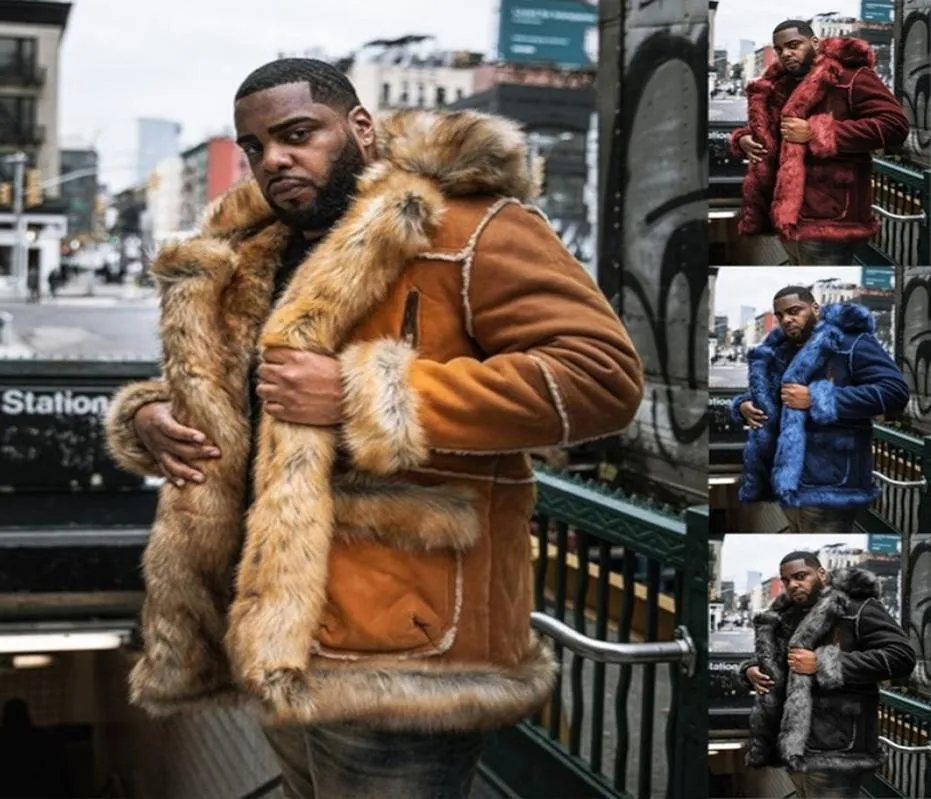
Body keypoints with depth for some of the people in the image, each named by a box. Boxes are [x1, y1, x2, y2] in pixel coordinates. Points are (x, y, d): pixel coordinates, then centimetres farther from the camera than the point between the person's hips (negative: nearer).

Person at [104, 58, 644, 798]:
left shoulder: (464, 226, -9)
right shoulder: (247, 262, 15)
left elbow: (601, 372, -20)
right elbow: (211, 388, 30)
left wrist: (368, 397, -22)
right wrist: (147, 416, 4)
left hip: (398, 655, -8)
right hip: (274, 633, 8)